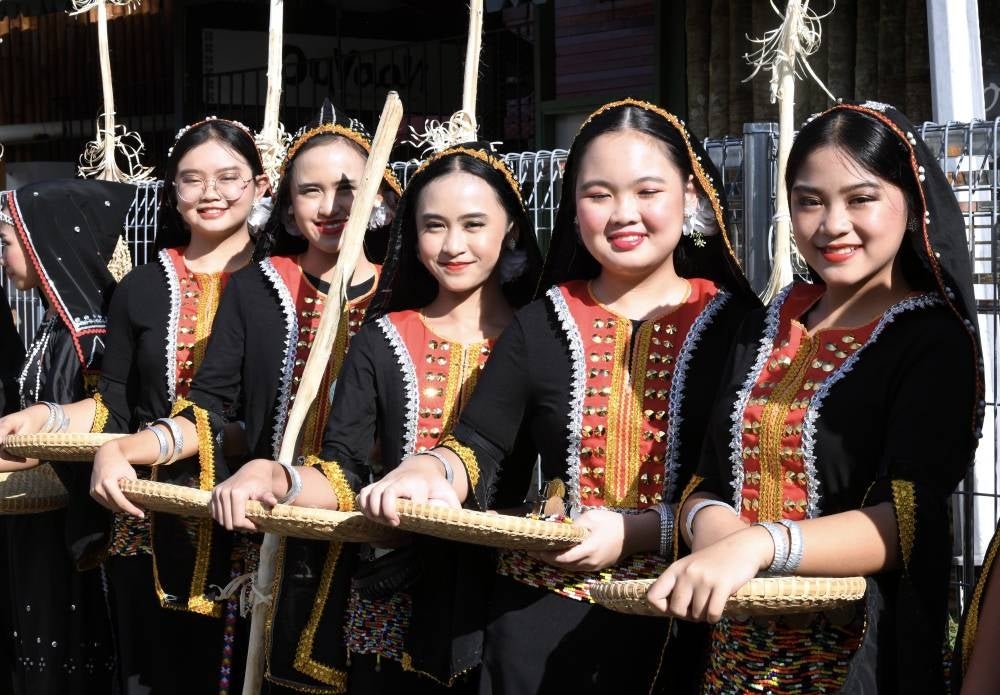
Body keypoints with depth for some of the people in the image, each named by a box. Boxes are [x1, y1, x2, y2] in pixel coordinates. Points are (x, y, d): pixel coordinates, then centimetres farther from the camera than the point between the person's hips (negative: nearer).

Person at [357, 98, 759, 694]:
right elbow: (479, 447, 5)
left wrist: (638, 532, -18)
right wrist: (429, 472, -17)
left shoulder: (734, 324, -3)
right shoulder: (541, 324, 6)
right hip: (544, 618, 2)